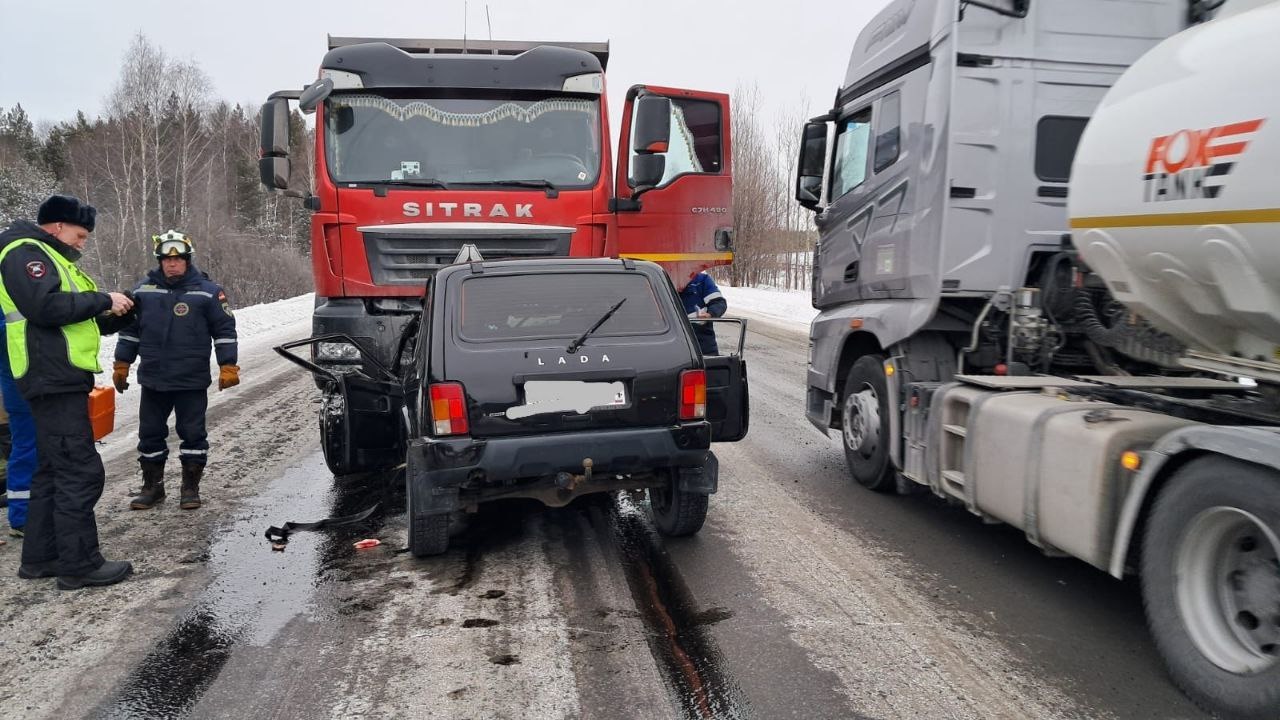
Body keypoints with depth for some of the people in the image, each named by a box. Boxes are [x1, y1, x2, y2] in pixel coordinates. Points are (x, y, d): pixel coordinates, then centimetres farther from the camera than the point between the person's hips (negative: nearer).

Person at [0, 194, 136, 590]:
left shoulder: (49, 258, 24)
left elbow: (74, 323, 23)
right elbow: (45, 306, -24)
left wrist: (116, 314, 9)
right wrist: (103, 300, -15)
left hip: (60, 382, 11)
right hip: (55, 382, -11)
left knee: (54, 471, 15)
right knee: (81, 471, -10)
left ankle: (40, 557, 22)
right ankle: (80, 564, -6)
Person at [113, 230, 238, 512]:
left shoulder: (207, 291, -3)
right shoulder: (143, 290, 6)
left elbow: (225, 330, -2)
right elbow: (130, 330, 14)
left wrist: (228, 366, -7)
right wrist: (121, 365, 14)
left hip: (192, 381, -3)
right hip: (152, 380, 3)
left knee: (192, 433, 4)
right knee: (150, 433, 11)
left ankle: (191, 487, 16)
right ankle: (152, 486, 24)